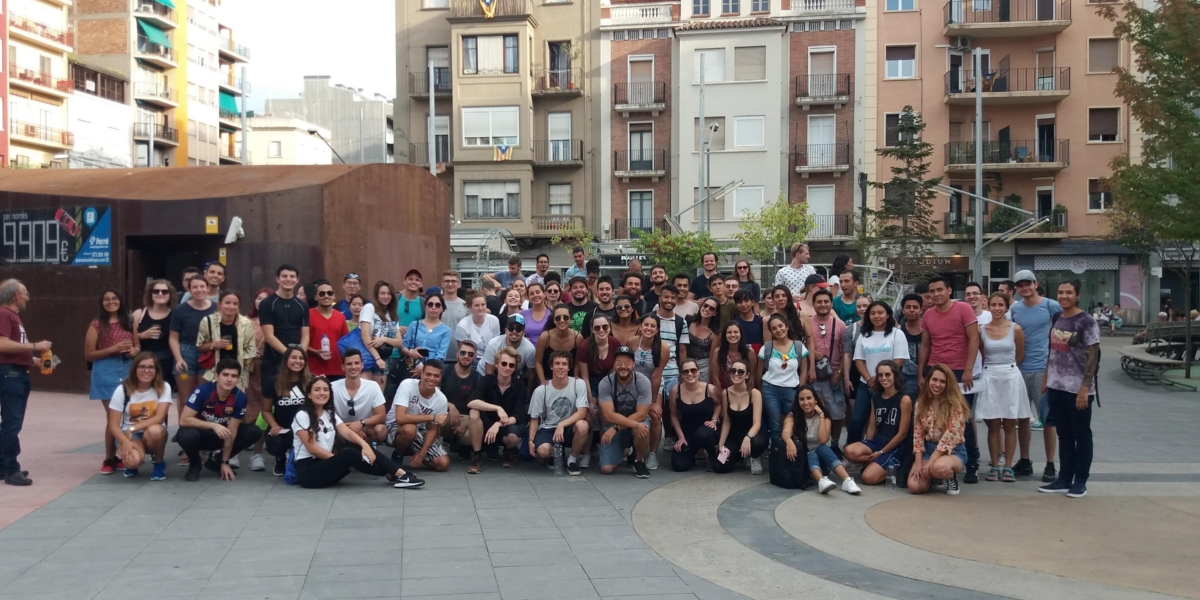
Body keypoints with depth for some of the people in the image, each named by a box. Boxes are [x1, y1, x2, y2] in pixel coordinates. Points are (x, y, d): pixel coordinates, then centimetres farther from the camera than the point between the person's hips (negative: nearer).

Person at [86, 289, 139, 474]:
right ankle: (109, 459, 4)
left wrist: (135, 351, -3)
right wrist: (113, 349, -14)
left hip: (128, 370, 4)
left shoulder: (129, 323, 11)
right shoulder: (97, 325, -1)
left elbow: (138, 345, 20)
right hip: (106, 372, -4)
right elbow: (88, 355, -3)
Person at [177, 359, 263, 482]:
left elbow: (232, 431, -14)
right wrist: (213, 425, -37)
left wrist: (225, 462, -12)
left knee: (254, 432, -16)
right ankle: (194, 465, -3)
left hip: (220, 435, 3)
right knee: (186, 435, -38)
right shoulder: (203, 391, -26)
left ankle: (216, 460, 4)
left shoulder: (240, 397, -18)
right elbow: (184, 420, -28)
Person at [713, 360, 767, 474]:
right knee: (719, 466, -16)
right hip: (734, 435, 3)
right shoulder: (725, 393, -4)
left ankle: (754, 458, -1)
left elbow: (757, 423, -23)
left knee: (757, 443, -41)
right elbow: (726, 422, 2)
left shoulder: (754, 393, -16)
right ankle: (739, 457, 19)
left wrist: (747, 438, -43)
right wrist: (721, 445, -7)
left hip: (753, 434, -3)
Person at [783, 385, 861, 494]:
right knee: (811, 455, -34)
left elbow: (823, 440, -20)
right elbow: (786, 432, -28)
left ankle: (847, 480, -50)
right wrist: (789, 442, -52)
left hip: (820, 459, 1)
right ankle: (822, 481, -64)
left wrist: (821, 415, -16)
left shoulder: (824, 418, -1)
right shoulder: (792, 416, -5)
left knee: (823, 448, -32)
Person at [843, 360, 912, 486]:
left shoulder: (904, 399, -9)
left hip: (895, 447, -5)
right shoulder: (875, 397, 10)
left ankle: (892, 469, 5)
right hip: (877, 441, 5)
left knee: (868, 477, -24)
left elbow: (902, 433, -11)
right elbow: (872, 426, 12)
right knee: (849, 451, -27)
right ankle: (877, 463, -2)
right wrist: (866, 447, -2)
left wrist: (881, 452, -12)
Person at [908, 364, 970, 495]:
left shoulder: (955, 404, -13)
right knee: (914, 486, -19)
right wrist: (918, 463, -9)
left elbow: (950, 437, -19)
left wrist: (930, 462, -22)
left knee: (939, 467, -41)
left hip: (953, 451, -5)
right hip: (928, 449, 5)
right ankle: (934, 477, 16)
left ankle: (951, 479, -3)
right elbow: (918, 433, 1)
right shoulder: (921, 403, 2)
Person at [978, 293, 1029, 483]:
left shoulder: (1015, 329, -1)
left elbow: (1020, 356, 8)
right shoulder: (982, 330, 1)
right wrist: (993, 366, 7)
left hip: (1011, 377, -1)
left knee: (1009, 425, 5)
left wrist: (1007, 366, 12)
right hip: (989, 378, 1)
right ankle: (994, 466, 10)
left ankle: (1008, 467, 11)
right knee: (993, 426, 3)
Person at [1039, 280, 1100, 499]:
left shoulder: (1086, 322, -10)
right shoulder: (1056, 320, 10)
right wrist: (1046, 380, 14)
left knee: (1081, 436, 4)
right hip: (1056, 388, 6)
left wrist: (1084, 388, -18)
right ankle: (1064, 479, 18)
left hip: (1078, 390, -6)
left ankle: (1080, 481, 12)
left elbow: (1093, 357, -13)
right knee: (1064, 435, 12)